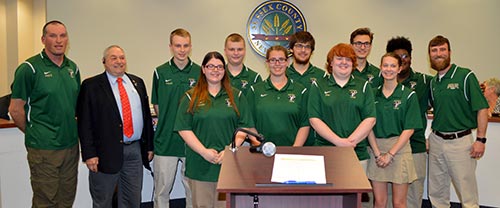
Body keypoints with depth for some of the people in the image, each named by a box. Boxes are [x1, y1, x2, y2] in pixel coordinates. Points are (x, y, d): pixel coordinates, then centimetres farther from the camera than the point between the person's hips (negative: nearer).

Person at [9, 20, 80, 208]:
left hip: (71, 145, 5)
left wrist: (71, 130, 12)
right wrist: (33, 133, 1)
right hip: (43, 148, -5)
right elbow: (15, 109, -8)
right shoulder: (29, 68, -10)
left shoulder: (73, 68, 8)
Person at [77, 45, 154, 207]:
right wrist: (89, 154, -13)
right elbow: (84, 122, -7)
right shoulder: (91, 85, -3)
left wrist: (149, 146, 10)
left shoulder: (138, 83, 11)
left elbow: (147, 115, 13)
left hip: (135, 150, 4)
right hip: (106, 153, -4)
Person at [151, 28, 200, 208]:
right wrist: (167, 124, 4)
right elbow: (156, 105, 10)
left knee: (193, 189, 11)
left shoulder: (199, 72, 1)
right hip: (166, 141, 0)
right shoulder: (160, 72, 1)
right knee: (162, 190, 9)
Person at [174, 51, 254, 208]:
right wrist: (204, 152, -11)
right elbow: (184, 129, -2)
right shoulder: (191, 97, 5)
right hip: (199, 165, 0)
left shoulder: (236, 96, 9)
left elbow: (244, 127, 3)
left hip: (228, 162, 1)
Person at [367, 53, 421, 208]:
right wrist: (377, 153, -8)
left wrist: (390, 154, -12)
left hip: (399, 148, -2)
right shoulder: (373, 94, 7)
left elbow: (409, 129, -6)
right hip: (376, 149, 2)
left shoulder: (408, 95, -2)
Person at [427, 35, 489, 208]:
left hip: (460, 141, -5)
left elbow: (482, 108, -10)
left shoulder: (465, 76, -7)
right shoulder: (433, 82, 10)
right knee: (436, 193, 13)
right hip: (436, 140, 6)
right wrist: (431, 136, 8)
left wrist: (480, 139, -15)